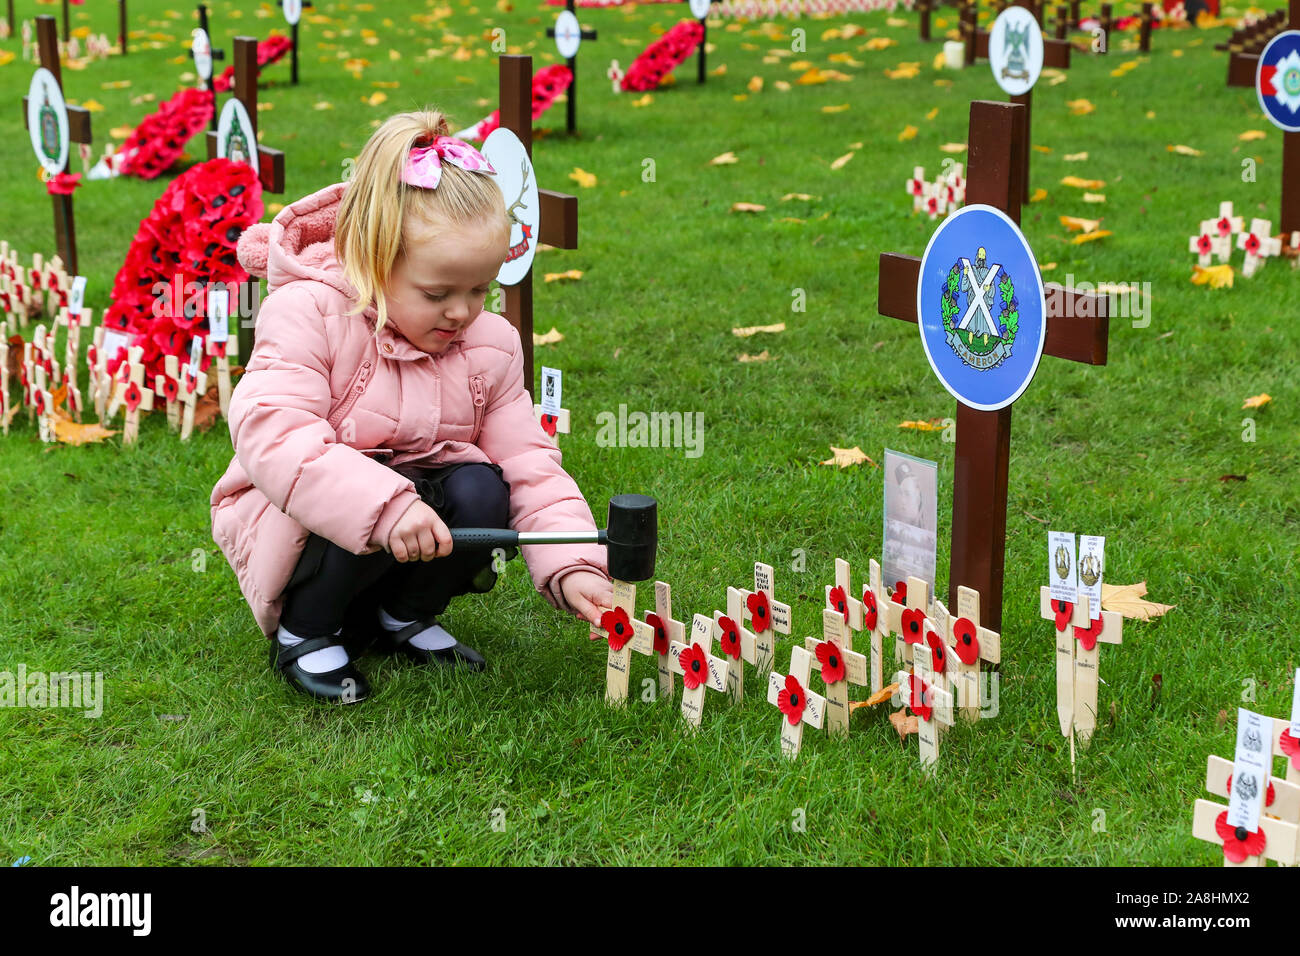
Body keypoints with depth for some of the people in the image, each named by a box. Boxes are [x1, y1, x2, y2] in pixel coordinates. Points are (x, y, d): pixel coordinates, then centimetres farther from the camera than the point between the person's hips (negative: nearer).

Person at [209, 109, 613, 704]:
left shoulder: (490, 345, -5)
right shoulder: (308, 314, -20)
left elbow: (529, 467, -5)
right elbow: (270, 434, -34)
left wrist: (574, 568, -22)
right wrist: (386, 505, -46)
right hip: (294, 518, -5)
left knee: (481, 491, -24)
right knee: (369, 507, -35)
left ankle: (403, 617, 5)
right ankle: (303, 631, -5)